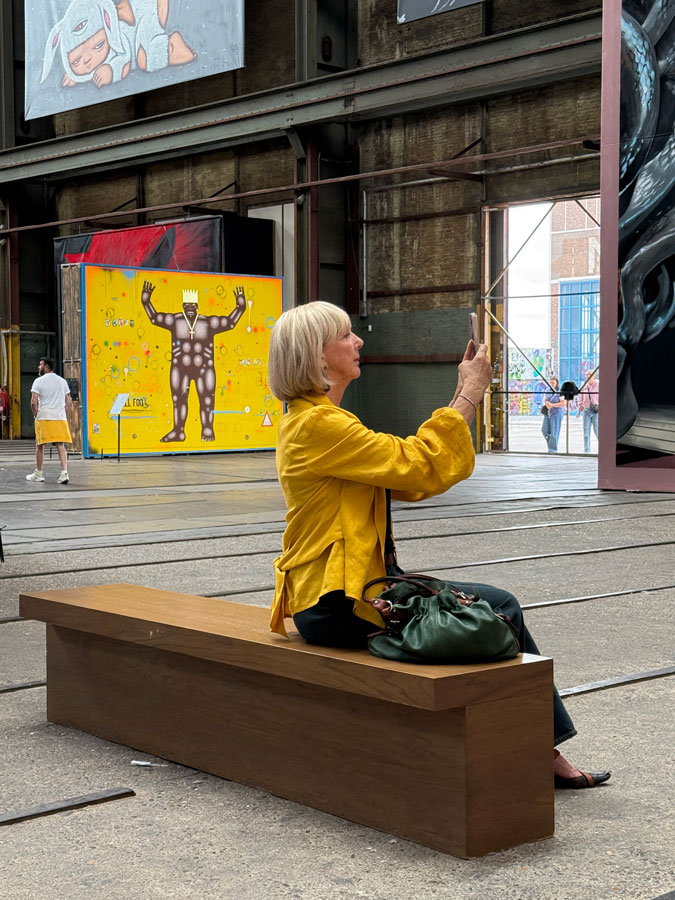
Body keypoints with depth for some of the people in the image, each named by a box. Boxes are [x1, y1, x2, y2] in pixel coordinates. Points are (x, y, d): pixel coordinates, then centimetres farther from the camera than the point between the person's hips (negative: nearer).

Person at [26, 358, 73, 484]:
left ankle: (38, 474, 18)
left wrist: (36, 416, 3)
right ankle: (64, 473, -13)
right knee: (61, 446, 0)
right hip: (60, 417, 3)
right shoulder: (63, 381, 11)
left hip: (43, 417, -3)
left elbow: (33, 402, -9)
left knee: (39, 446, 10)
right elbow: (69, 402, 11)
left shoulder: (39, 381, -3)